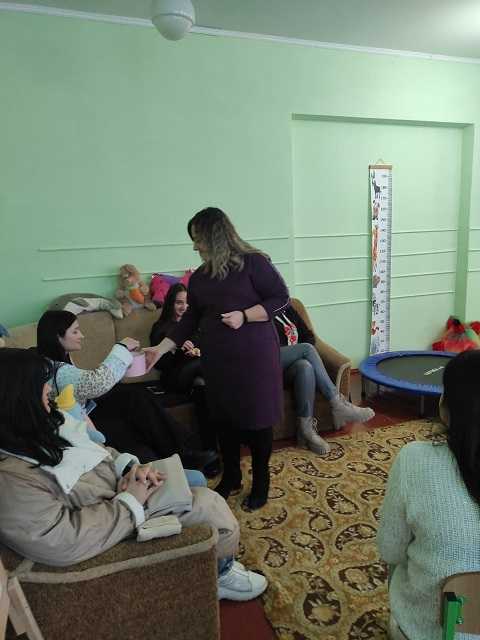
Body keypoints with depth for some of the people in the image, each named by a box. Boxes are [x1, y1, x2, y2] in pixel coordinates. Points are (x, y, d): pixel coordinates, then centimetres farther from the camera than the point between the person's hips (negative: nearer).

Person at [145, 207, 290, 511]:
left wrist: (244, 316, -19)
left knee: (257, 418, 5)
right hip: (217, 358, 5)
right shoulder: (199, 277, 7)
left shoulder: (253, 262, -10)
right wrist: (160, 349, 3)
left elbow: (281, 298, -8)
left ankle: (261, 481, 26)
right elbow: (190, 320, 10)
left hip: (254, 356, -5)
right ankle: (231, 476, 35)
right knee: (223, 418, 14)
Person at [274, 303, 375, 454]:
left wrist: (300, 354, -1)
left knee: (305, 367, -33)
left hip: (291, 364, 5)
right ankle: (338, 404, -26)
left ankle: (306, 430, -34)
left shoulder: (287, 309, 20)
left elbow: (308, 335, 19)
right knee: (307, 348, -28)